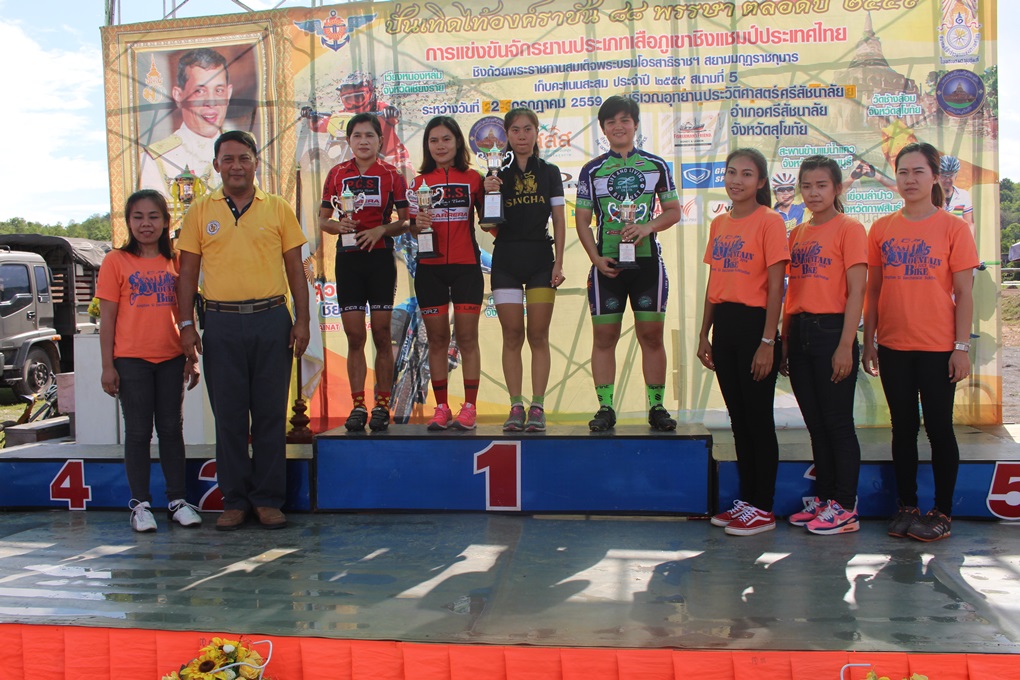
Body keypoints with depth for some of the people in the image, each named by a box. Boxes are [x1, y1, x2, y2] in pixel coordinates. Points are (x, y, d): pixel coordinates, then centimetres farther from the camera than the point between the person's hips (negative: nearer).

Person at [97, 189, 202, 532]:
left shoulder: (174, 261, 8)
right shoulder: (116, 261, 0)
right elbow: (107, 319, -2)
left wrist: (191, 358, 9)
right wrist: (107, 366, -6)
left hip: (171, 359, 3)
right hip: (131, 360, -3)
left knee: (171, 429, 8)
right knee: (138, 432, 4)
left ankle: (177, 500, 16)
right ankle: (140, 504, 12)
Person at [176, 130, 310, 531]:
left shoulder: (278, 209, 7)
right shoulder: (200, 212, 8)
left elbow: (294, 268, 8)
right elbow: (188, 272, 8)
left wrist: (302, 320, 0)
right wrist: (186, 324, 0)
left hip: (271, 320, 0)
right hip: (222, 323, 1)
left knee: (271, 414, 4)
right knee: (229, 416, 5)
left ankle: (269, 499, 14)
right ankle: (234, 501, 16)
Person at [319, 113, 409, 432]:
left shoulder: (391, 174, 4)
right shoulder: (337, 174, 9)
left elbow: (406, 220, 3)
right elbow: (322, 219, 13)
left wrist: (381, 229, -13)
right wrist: (339, 225, -8)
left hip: (380, 257, -1)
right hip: (348, 258, 2)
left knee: (382, 335, 1)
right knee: (354, 337, 2)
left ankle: (382, 406, 8)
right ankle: (358, 406, 8)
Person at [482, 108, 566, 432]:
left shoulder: (550, 172, 7)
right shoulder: (498, 175, 6)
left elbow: (559, 222, 6)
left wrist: (558, 262, -1)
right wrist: (488, 194, -17)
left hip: (540, 260, 0)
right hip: (506, 260, 0)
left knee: (538, 336, -2)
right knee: (512, 336, 0)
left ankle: (537, 408, 1)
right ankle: (516, 407, 5)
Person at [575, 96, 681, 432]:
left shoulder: (656, 165, 9)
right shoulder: (591, 170, 8)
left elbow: (674, 211, 10)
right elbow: (582, 220, 6)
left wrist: (648, 226, -10)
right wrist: (596, 258, -8)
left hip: (647, 261, 0)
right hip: (607, 264, 0)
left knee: (651, 334, 2)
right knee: (604, 336, 0)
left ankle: (657, 407, 9)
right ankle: (605, 408, 7)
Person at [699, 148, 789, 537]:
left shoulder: (769, 222, -7)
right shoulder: (719, 224, 12)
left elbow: (775, 288, -11)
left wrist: (767, 342, -16)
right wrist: (704, 334, 13)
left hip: (753, 324, -7)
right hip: (723, 325, 7)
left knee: (758, 418, 1)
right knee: (738, 418, 13)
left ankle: (763, 508, 10)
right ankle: (746, 499, 24)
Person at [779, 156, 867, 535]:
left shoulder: (849, 229, -4)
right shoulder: (797, 234, 14)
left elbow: (856, 292, -10)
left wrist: (846, 346, -16)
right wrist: (784, 340, 10)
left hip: (831, 330, -6)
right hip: (799, 333, 6)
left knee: (837, 422, -1)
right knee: (815, 423, 12)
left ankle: (845, 507, 7)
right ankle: (823, 498, 22)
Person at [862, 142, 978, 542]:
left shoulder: (953, 228, -3)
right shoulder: (882, 229, 6)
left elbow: (963, 294, -4)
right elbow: (873, 290, 8)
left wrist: (962, 347, -8)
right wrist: (868, 341, 5)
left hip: (938, 347, -3)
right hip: (893, 347, 3)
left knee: (939, 428, 4)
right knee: (903, 428, 11)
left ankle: (942, 512, 16)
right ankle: (906, 507, 22)